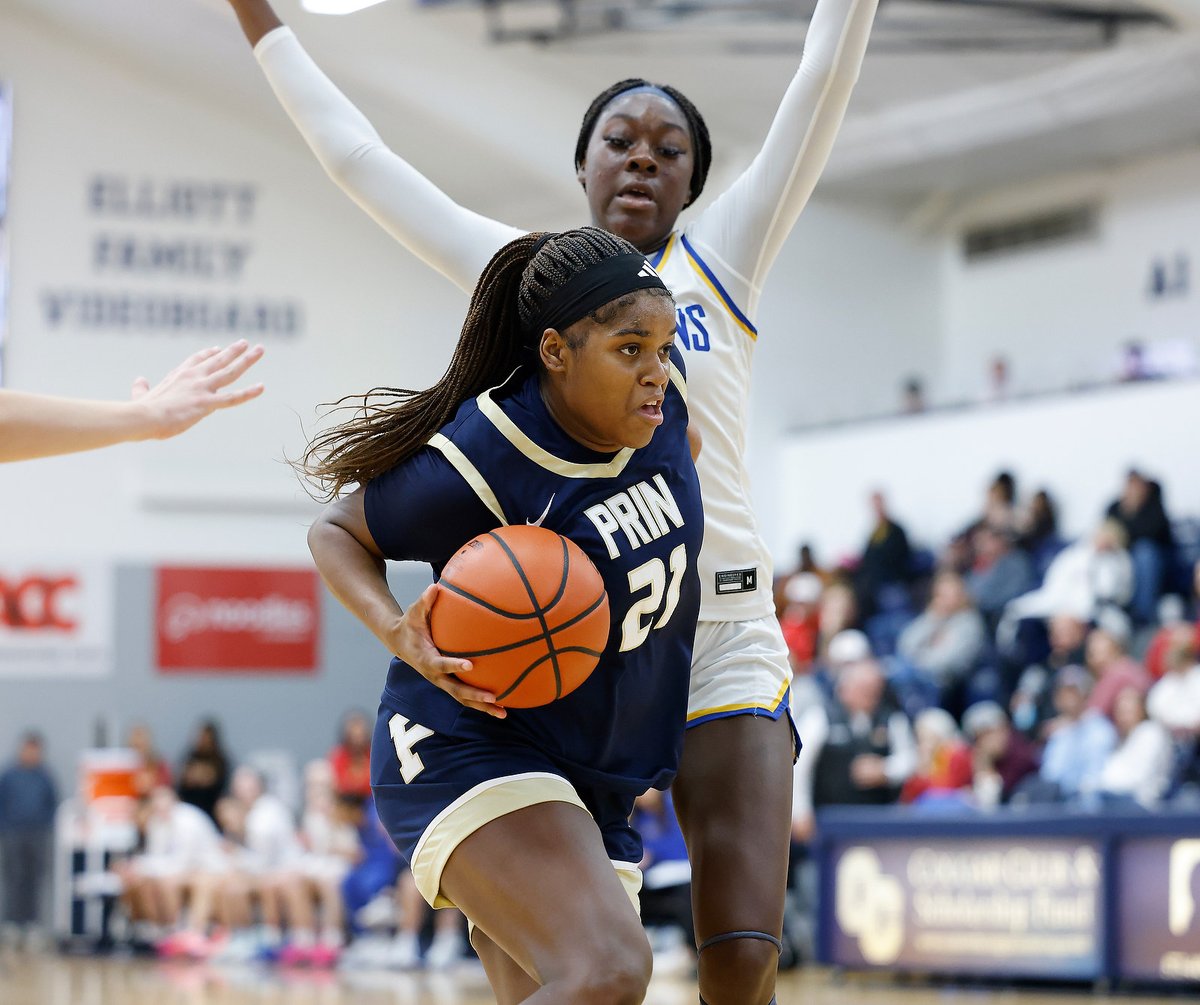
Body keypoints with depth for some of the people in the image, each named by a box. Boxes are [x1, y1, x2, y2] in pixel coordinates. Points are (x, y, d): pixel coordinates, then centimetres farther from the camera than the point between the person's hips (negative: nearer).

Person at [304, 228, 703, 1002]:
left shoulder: (663, 388, -2)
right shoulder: (476, 465, -20)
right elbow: (338, 533, -4)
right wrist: (402, 635, -21)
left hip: (594, 788, 8)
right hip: (468, 756, -8)